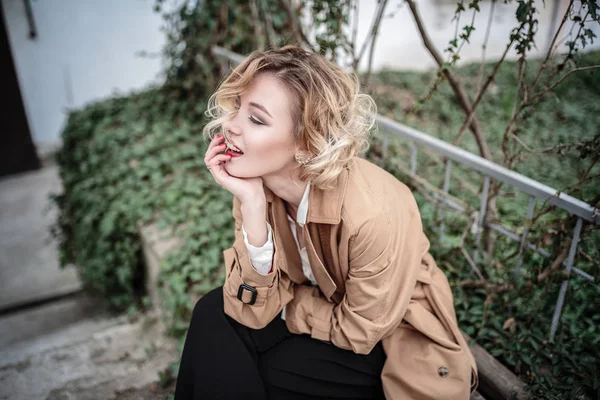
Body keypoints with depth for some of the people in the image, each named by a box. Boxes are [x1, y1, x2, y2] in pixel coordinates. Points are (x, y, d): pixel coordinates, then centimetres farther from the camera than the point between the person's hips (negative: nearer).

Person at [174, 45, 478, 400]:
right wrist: (252, 206, -30)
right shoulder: (257, 183, -16)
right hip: (328, 310, 5)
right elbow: (257, 311, -18)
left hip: (402, 351, -4)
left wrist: (283, 302, -11)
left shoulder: (375, 214, -34)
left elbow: (357, 332, -19)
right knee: (217, 316, -14)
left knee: (229, 370, -18)